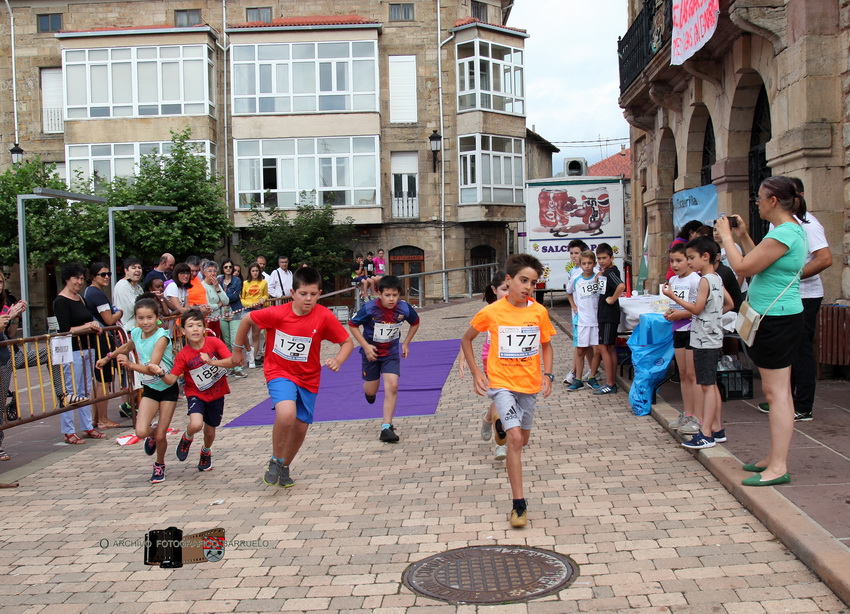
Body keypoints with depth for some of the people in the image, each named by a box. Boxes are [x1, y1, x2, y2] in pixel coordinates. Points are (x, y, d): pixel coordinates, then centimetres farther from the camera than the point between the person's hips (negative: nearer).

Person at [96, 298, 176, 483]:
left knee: (160, 436, -1)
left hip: (168, 388, -4)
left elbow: (152, 369, -31)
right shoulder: (136, 334, -4)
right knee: (141, 432, -14)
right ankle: (152, 436, 24)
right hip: (149, 388, 4)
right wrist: (107, 358, 34)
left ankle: (159, 465, 29)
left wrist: (129, 365, -43)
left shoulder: (161, 337, -22)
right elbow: (127, 348, 22)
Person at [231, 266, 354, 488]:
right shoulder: (277, 314, -19)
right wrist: (237, 349, 6)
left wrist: (338, 360, -28)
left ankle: (285, 467, 37)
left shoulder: (324, 317, -17)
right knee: (286, 414, -29)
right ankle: (275, 461, -2)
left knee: (301, 427, 8)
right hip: (279, 372, -3)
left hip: (308, 378, 3)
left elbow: (347, 342, -8)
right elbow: (247, 319, -2)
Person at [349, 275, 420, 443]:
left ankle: (387, 428, -7)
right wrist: (365, 346, -18)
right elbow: (353, 325, -11)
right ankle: (368, 391, 53)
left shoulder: (404, 308, -16)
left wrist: (406, 343, 1)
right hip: (371, 352, -1)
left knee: (392, 386, -15)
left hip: (391, 353, 1)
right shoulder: (369, 308, -24)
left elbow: (415, 322, 6)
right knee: (371, 391, 11)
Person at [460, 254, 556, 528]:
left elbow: (545, 345, 11)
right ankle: (519, 503, -13)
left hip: (529, 384, 4)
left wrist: (547, 374, -1)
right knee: (515, 437, -18)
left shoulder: (539, 312, -4)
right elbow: (466, 340, 3)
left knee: (522, 438, 17)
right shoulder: (491, 312, -11)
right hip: (501, 382, -4)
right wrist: (476, 372, -4)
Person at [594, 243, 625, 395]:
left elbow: (621, 286, -34)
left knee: (604, 347, -8)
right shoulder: (604, 272, 12)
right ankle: (613, 382, 20)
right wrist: (598, 276, 9)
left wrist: (612, 299, -23)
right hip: (604, 314, 10)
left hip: (609, 315, -10)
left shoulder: (611, 272, -16)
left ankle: (609, 385, -4)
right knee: (610, 348, 13)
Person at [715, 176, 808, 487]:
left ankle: (778, 467, -5)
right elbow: (759, 263, 21)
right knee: (776, 390, 14)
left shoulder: (783, 234, -20)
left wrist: (726, 236, -9)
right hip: (780, 317, 11)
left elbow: (743, 267, -21)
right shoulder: (794, 229, 14)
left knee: (776, 391, -8)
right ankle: (774, 457, 23)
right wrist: (743, 237, 15)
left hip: (777, 319, -11)